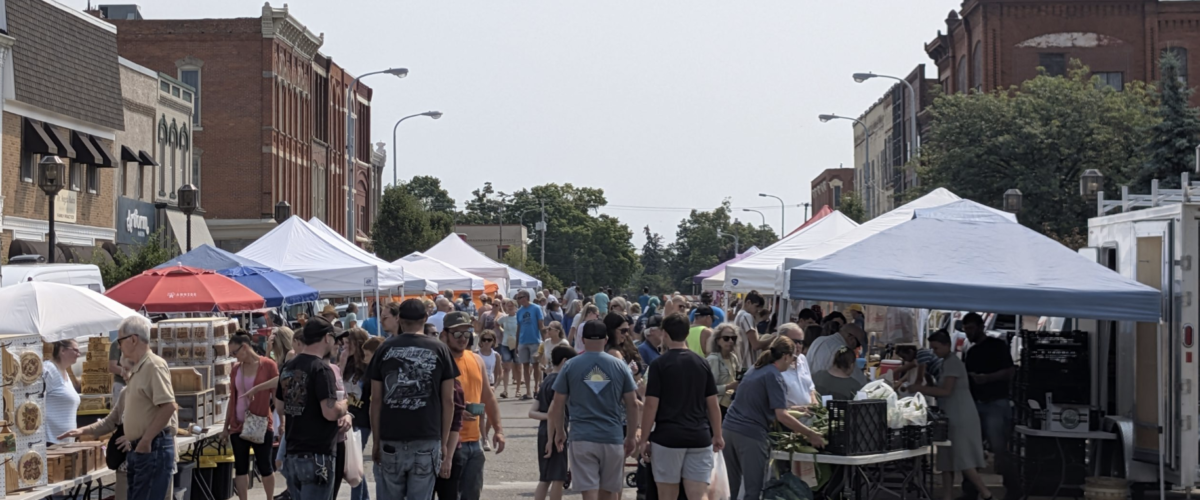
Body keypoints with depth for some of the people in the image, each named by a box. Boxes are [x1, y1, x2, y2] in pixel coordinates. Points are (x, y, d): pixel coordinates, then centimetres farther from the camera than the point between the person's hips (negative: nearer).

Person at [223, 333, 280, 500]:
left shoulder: (268, 365, -7)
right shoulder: (236, 368, 6)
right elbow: (232, 398, 12)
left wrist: (282, 422, -15)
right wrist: (226, 426, 13)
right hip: (238, 426, 4)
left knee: (264, 466, 5)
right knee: (240, 467, 6)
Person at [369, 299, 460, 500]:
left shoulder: (385, 349, 2)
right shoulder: (439, 350, 1)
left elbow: (376, 400, 3)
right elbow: (448, 400, 1)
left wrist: (376, 440, 9)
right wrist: (445, 441, 8)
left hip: (390, 440, 1)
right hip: (427, 440, 0)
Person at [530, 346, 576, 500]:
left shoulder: (546, 381, 14)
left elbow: (532, 412, 11)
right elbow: (553, 412, -20)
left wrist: (545, 416, -6)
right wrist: (551, 440, -20)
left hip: (543, 431, 9)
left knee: (544, 479, 11)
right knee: (558, 478, -5)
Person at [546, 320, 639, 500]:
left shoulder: (571, 366, 0)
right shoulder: (619, 365, 2)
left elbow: (558, 404, 2)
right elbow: (632, 404, 4)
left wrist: (559, 432, 15)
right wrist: (631, 436, 13)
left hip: (582, 438, -2)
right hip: (612, 438, 2)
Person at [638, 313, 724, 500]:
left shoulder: (659, 364, -5)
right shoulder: (701, 363, 7)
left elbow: (651, 405, -8)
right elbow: (713, 404, 10)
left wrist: (644, 439, -1)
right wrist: (717, 435, 19)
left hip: (667, 437, -3)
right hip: (699, 437, 3)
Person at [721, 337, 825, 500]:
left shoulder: (756, 370, 17)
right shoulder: (773, 376, -9)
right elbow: (781, 416, -16)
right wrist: (810, 434, -12)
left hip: (729, 429, 8)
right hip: (751, 435, -8)